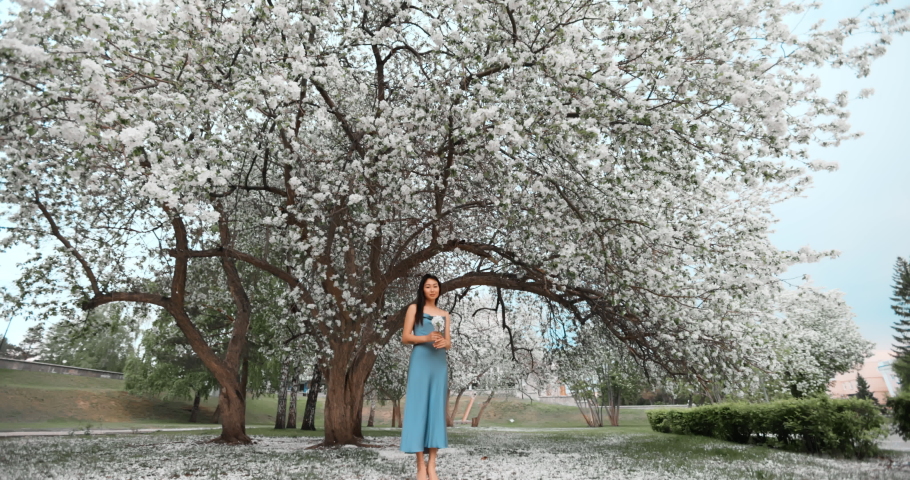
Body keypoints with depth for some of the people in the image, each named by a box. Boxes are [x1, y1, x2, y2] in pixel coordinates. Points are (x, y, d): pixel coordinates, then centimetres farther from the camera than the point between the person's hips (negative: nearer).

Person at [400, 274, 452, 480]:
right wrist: (427, 338, -15)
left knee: (437, 408, -1)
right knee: (419, 406, -7)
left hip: (439, 363, 4)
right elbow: (405, 338, 0)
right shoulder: (414, 308, 7)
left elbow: (448, 343, 16)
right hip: (420, 361, -4)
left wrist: (444, 342, -8)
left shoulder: (444, 314, 19)